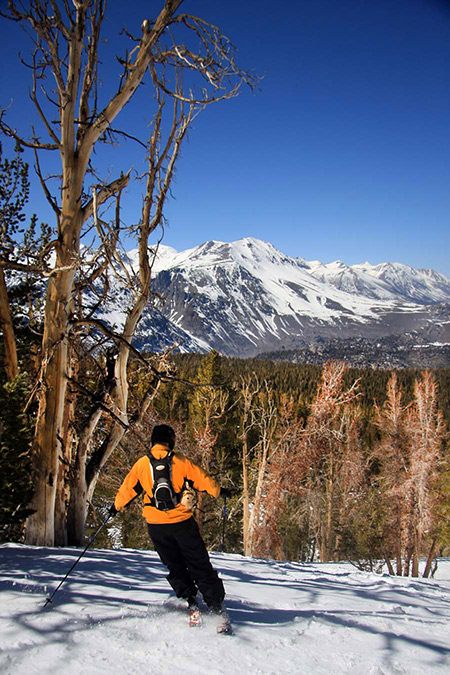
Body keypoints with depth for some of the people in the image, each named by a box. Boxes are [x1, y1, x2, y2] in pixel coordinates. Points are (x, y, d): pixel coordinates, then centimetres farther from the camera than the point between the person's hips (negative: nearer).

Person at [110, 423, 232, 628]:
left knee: (175, 567, 17)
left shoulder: (142, 464, 2)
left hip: (156, 525, 2)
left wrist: (116, 506, 29)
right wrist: (220, 491, 21)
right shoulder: (181, 461, -4)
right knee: (200, 566, 7)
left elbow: (127, 488, 11)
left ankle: (190, 603, 7)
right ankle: (217, 606, 5)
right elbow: (202, 479, 4)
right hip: (182, 522, -1)